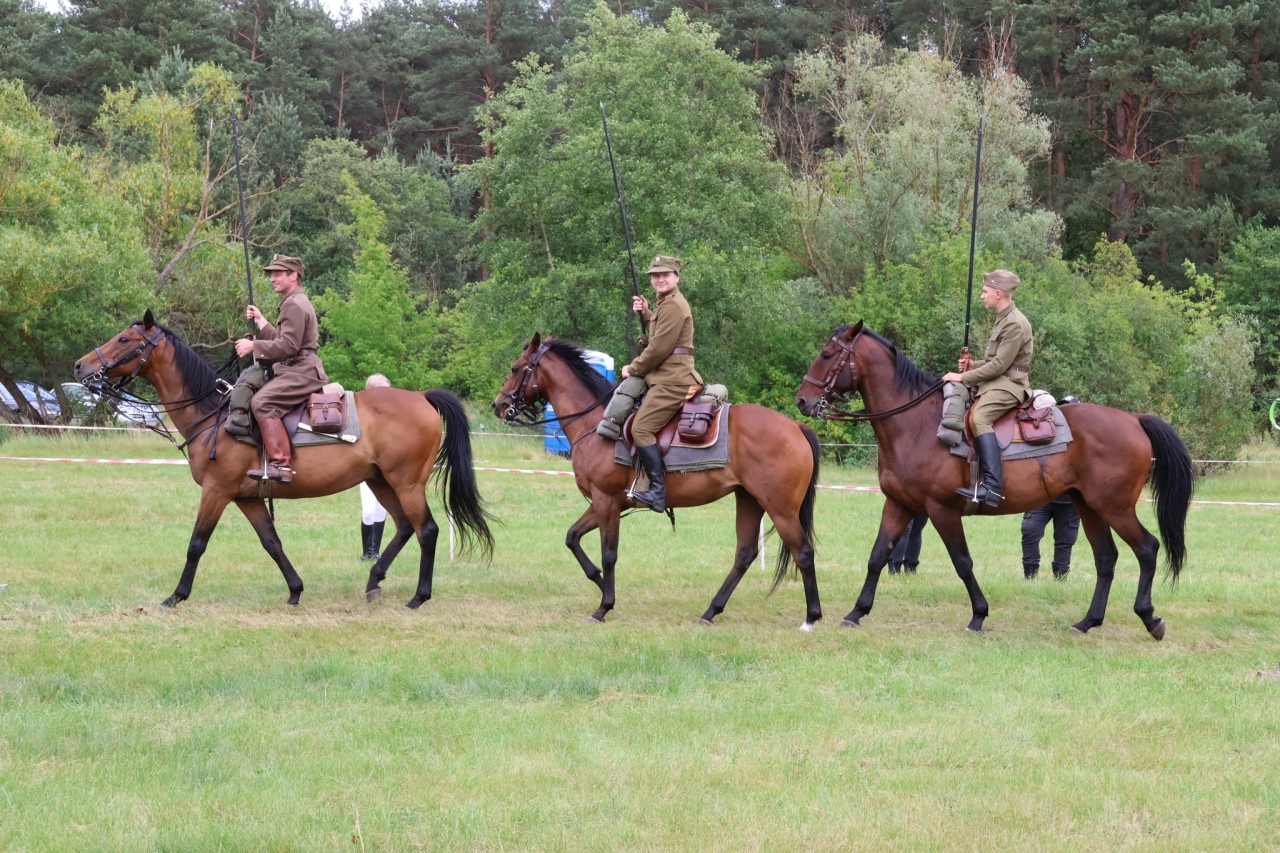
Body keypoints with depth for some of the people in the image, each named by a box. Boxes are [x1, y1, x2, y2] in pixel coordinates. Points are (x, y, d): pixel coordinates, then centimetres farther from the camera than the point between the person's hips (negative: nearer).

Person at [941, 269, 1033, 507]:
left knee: (979, 417, -34)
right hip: (995, 382, 11)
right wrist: (973, 365, 9)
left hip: (1009, 385, -11)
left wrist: (964, 377, -16)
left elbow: (1000, 365, -19)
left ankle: (993, 485, -43)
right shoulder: (1003, 320, 19)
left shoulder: (1015, 324, -14)